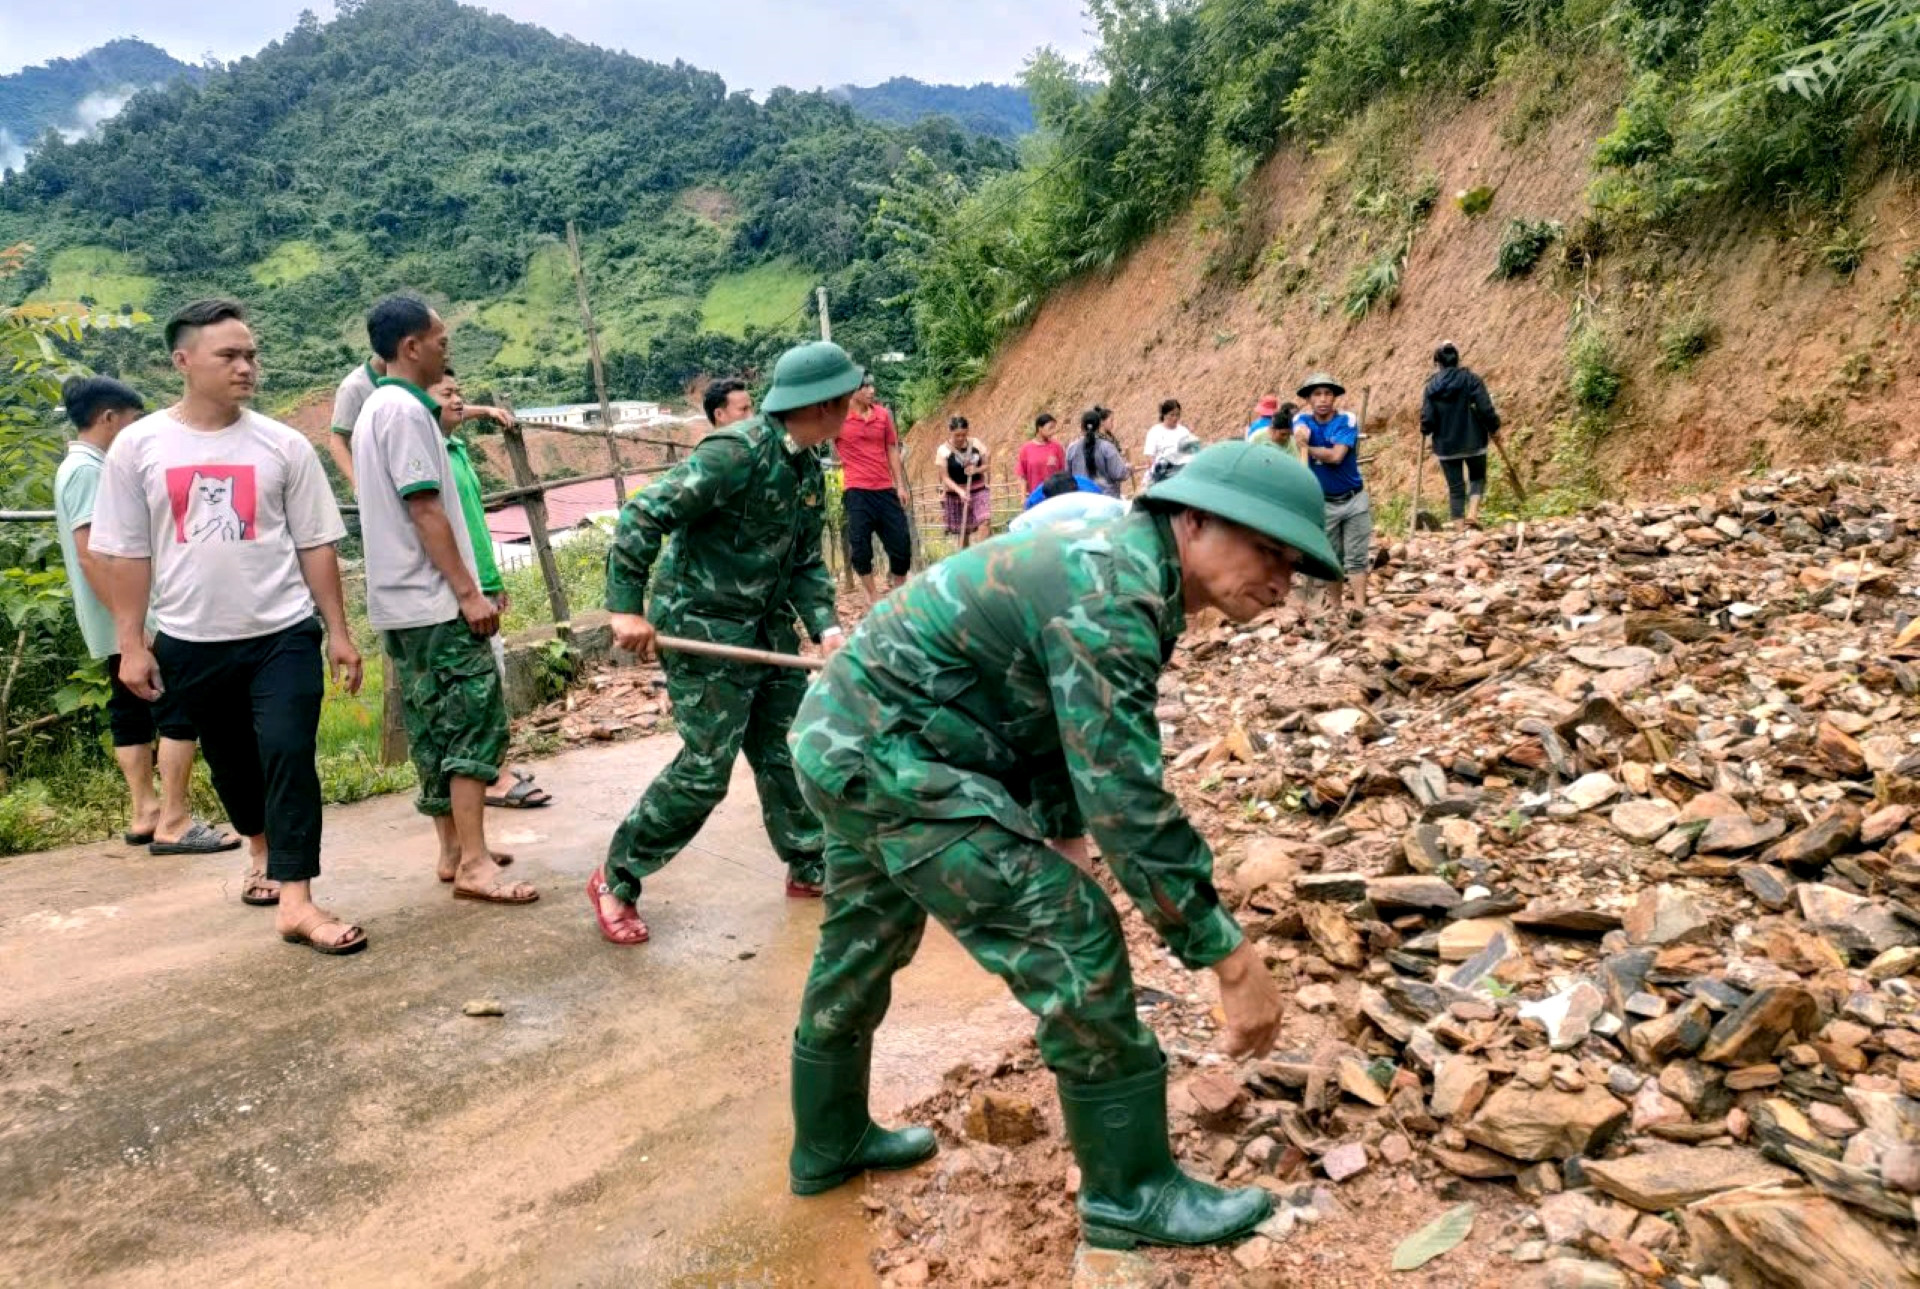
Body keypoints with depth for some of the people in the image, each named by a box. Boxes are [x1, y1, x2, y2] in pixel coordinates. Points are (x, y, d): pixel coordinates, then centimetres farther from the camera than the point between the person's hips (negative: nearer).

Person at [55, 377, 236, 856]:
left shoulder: (85, 467, 15)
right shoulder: (87, 470, -16)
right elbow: (90, 553, -23)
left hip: (127, 623, 11)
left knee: (132, 712, 13)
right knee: (180, 710, -10)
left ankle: (145, 814, 19)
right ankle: (173, 823, -8)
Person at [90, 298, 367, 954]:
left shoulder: (283, 445, -2)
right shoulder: (138, 446, -1)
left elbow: (315, 545, 1)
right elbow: (127, 553, 2)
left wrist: (339, 631, 0)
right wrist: (132, 644, 0)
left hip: (283, 634, -1)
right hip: (190, 642, 2)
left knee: (289, 758, -9)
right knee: (231, 762, 17)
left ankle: (296, 901, -7)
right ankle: (262, 847, 43)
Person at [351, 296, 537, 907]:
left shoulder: (376, 409, 17)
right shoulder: (406, 410, -14)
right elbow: (424, 510, -19)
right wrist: (469, 591, -19)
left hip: (401, 603, 10)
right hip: (434, 601, -10)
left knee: (437, 727, 13)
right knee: (477, 720, -9)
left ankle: (453, 849, 19)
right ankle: (474, 864, -10)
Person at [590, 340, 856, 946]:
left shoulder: (808, 470, 7)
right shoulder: (737, 453, -21)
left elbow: (806, 563, 12)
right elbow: (643, 515, -22)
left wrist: (826, 627, -4)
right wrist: (626, 607, -24)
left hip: (768, 626, 9)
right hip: (703, 625, -8)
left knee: (788, 749, 14)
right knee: (705, 768, -6)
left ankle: (811, 867, 30)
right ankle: (616, 882, 11)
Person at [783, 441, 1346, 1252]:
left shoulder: (1118, 568, 8)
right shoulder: (1112, 598, -24)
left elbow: (1067, 727, 19)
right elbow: (1127, 797, -29)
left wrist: (1062, 838, 23)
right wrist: (1232, 958, -24)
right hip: (889, 751, -10)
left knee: (861, 949, 24)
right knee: (1071, 938, -9)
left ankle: (828, 1144, 45)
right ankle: (1130, 1189, 6)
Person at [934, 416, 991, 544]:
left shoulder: (976, 444, 0)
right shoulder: (944, 451, -9)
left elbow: (986, 465, 8)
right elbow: (945, 478, -11)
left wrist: (976, 470, -16)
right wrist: (960, 491, -27)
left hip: (978, 491, 2)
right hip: (955, 494, -1)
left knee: (985, 521, -22)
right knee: (963, 531, 5)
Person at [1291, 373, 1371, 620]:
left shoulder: (1347, 421, -11)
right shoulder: (1303, 421, -2)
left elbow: (1336, 456, -22)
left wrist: (1307, 447, -17)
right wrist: (1302, 439, -42)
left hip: (1354, 500, -2)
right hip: (1323, 503, 2)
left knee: (1357, 557, -2)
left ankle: (1359, 607, -5)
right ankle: (1334, 608, 19)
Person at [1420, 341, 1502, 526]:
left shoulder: (1432, 387, -4)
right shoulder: (1471, 380, -8)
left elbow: (1427, 420, -8)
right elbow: (1486, 410, -12)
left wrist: (1424, 431, 14)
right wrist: (1494, 427, 4)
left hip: (1446, 445, 1)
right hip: (1473, 442, -1)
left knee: (1455, 488, 10)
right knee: (1477, 478, 20)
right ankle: (1472, 513, -1)